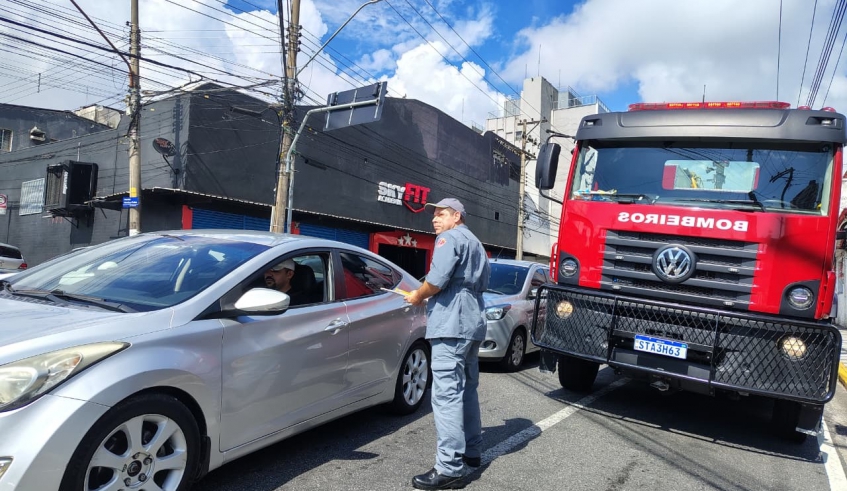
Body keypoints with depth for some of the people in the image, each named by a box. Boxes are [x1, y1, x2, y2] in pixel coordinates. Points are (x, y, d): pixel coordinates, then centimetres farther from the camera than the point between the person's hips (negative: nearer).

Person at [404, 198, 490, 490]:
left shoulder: (450, 238, -5)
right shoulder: (475, 243, 24)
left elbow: (437, 278, -19)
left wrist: (418, 296, -1)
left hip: (452, 324, -10)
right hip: (473, 323, 10)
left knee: (447, 394, -11)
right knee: (467, 390, 18)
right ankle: (471, 452, 27)